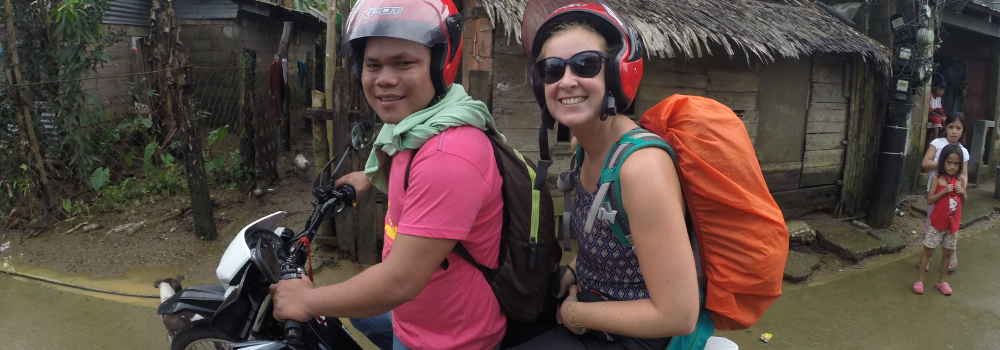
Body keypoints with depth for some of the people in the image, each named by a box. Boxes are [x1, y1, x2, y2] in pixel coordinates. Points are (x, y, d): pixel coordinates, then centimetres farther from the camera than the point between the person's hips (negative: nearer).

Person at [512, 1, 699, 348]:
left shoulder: (642, 164, -28)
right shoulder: (590, 148, -3)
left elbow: (678, 315, -26)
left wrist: (574, 313, -16)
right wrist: (571, 271, 1)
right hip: (589, 314, 7)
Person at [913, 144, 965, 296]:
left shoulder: (960, 180, 1)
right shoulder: (937, 178, -10)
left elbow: (964, 201, 11)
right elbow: (929, 200, -12)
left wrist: (962, 193, -10)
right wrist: (944, 191, -24)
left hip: (953, 224, 4)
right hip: (937, 222, -4)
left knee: (947, 252, 12)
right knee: (928, 250, 3)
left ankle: (942, 281, 25)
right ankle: (919, 279, 10)